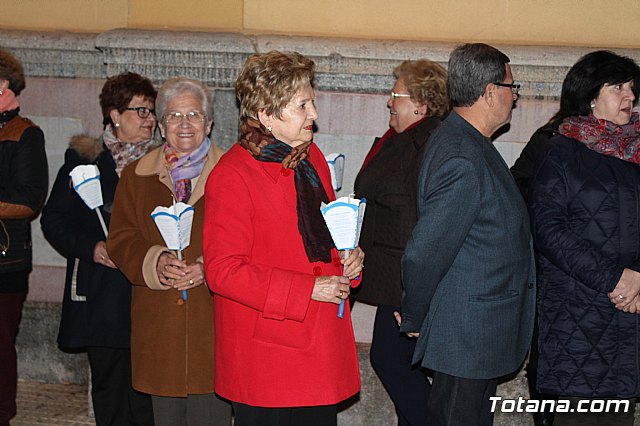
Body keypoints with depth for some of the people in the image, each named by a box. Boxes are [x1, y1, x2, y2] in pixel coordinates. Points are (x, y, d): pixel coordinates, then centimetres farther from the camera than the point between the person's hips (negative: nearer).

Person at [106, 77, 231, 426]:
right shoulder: (135, 176, 11)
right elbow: (120, 239, 6)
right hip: (158, 325, 2)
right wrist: (156, 262, -13)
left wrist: (209, 267, -16)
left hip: (213, 322, -2)